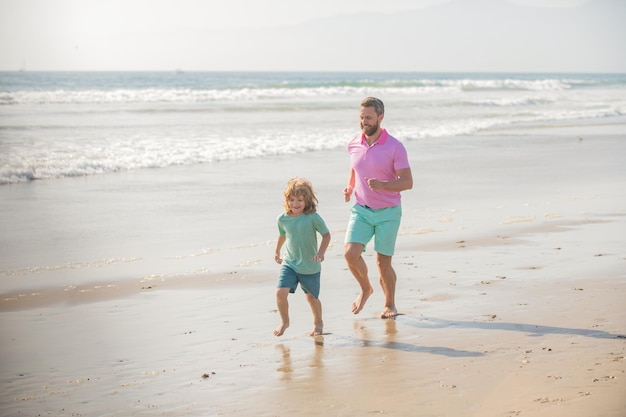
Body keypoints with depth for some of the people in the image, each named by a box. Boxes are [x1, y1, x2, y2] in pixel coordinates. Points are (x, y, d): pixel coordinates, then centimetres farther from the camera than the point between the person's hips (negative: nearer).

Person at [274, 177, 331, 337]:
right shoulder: (283, 219, -3)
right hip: (289, 263, 2)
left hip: (310, 266, -2)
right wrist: (277, 252, 31)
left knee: (312, 297, 13)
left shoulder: (313, 217, -15)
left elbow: (326, 235, -6)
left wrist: (321, 252, -20)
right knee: (280, 292, -14)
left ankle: (318, 323, 40)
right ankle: (284, 322, 11)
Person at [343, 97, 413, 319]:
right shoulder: (353, 144, 2)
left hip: (388, 212, -3)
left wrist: (382, 185, -32)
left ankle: (390, 304, 24)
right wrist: (349, 187, 3)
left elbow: (407, 182, -15)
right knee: (350, 253, -13)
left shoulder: (395, 147, -13)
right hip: (361, 209, 3)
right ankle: (365, 289, 16)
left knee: (383, 262, 1)